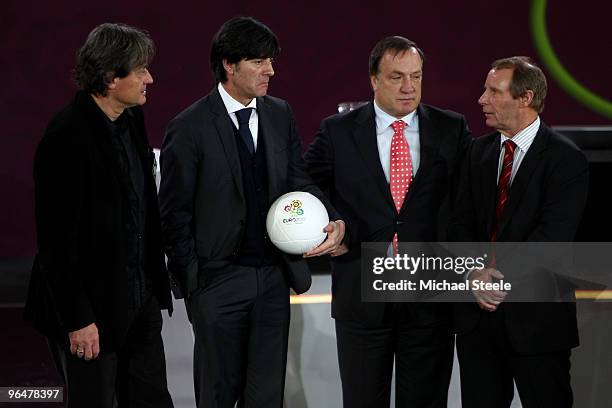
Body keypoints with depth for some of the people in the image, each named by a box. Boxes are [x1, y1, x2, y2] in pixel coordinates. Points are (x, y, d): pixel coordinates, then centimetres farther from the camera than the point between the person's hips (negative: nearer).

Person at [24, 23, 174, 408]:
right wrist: (76, 319, -18)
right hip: (92, 303, -8)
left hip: (139, 299, 8)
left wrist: (154, 285, 14)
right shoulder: (67, 137, -20)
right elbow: (57, 238, -19)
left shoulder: (132, 119, 5)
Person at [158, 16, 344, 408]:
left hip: (274, 275, 5)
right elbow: (175, 214, -6)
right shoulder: (190, 128, -10)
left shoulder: (280, 115, 6)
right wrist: (191, 281, -6)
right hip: (220, 281, -5)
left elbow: (298, 179, 6)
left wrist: (334, 220, -14)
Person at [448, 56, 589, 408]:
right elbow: (461, 224, 7)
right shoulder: (480, 152, 11)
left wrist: (500, 272, -17)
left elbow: (553, 234, -17)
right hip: (479, 314, 5)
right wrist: (474, 273, -10)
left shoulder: (566, 160, -8)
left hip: (537, 317, -5)